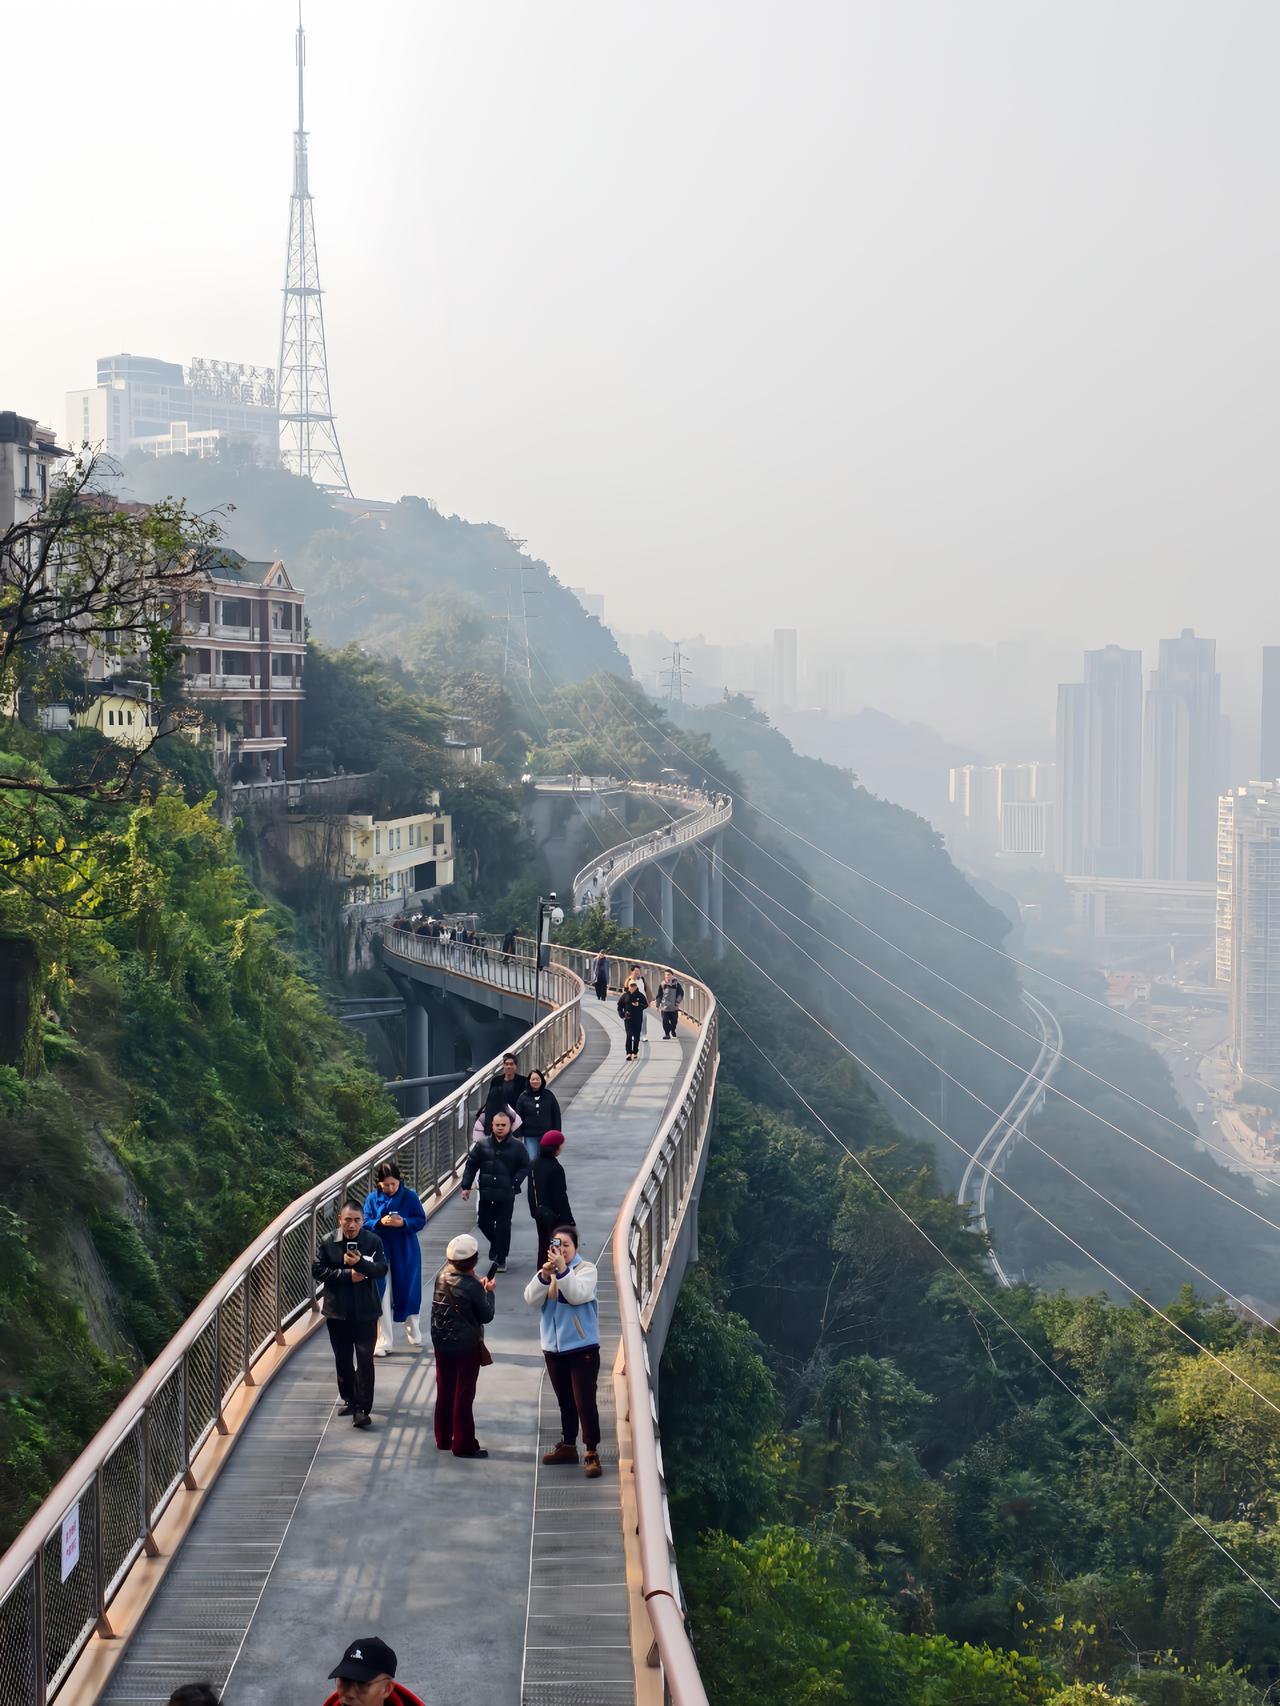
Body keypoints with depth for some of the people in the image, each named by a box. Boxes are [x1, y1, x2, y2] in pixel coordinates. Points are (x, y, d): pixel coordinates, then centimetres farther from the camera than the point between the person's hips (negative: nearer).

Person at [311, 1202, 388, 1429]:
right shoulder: (327, 1242, -2)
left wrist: (360, 1263, -30)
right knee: (343, 1359, 14)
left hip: (365, 1311, -2)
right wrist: (347, 1274, -16)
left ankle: (362, 1409, -5)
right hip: (337, 1311, 2)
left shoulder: (373, 1241, -6)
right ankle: (349, 1400, 30)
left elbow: (382, 1269, -12)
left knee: (365, 1360, -7)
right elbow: (317, 1270, -7)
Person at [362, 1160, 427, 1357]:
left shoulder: (410, 1197, -7)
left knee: (408, 1293, 13)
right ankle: (384, 1342, 5)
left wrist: (403, 1222, -23)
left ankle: (413, 1333, 36)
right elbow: (365, 1222, -3)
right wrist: (380, 1222, -23)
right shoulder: (372, 1198, -3)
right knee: (382, 1298, -1)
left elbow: (421, 1220, -5)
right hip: (381, 1252, 0)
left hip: (405, 1254, 0)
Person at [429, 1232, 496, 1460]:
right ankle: (463, 1445, 8)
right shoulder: (471, 1286, -22)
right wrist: (489, 1292, 2)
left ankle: (443, 1439, 26)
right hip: (466, 1346, -6)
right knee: (464, 1396, 3)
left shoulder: (442, 1276, -3)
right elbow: (487, 1315, -11)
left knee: (444, 1392, 16)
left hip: (442, 1344, 6)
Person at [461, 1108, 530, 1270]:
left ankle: (501, 1260, 12)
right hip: (486, 1194, 3)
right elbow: (471, 1166, 5)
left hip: (506, 1195, -3)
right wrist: (466, 1186, -1)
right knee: (483, 1223, 11)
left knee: (503, 1227, 0)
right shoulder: (482, 1145, 0)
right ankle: (495, 1243, 41)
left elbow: (525, 1167, 2)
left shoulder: (517, 1147, -5)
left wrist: (515, 1183, -13)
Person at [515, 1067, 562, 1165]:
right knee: (531, 1159, -11)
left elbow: (556, 1115, 4)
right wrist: (519, 1135, -2)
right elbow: (518, 1117, 2)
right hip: (530, 1136, -1)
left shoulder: (549, 1095, 0)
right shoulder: (524, 1097, -1)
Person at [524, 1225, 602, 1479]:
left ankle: (592, 1453, -2)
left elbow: (579, 1295, -24)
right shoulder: (546, 1270, 7)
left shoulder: (586, 1268, -7)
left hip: (582, 1347, -5)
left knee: (584, 1402, -8)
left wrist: (562, 1270, -31)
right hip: (553, 1348, 5)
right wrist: (544, 1276, -22)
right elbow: (531, 1299, -7)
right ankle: (568, 1446, 28)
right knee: (565, 1401, 16)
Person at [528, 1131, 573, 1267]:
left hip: (540, 1213, 8)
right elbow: (560, 1196, -18)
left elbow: (531, 1191, 10)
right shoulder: (555, 1169, -20)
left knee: (543, 1245, 17)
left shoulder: (534, 1165, 2)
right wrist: (568, 1220, -13)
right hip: (554, 1214, -8)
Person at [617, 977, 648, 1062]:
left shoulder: (640, 995, 2)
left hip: (638, 1019, 2)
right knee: (629, 1036, -10)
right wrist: (622, 1015, -3)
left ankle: (635, 1052, 21)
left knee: (636, 1036, 8)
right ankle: (628, 1053, -13)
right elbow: (619, 1006, 6)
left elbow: (646, 1005, 4)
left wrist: (638, 1005, -14)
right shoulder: (625, 996, 1)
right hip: (628, 1019, -2)